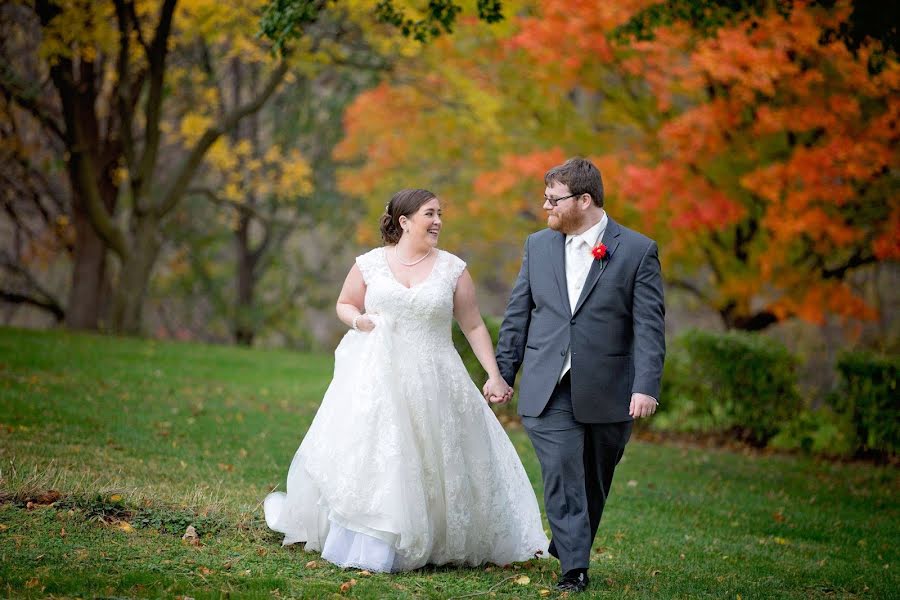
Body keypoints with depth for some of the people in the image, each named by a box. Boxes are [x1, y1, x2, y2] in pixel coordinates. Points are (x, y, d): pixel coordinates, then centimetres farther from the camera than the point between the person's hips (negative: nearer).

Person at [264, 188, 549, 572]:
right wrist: (358, 320, -8)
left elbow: (474, 326, 5)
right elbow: (344, 304, 16)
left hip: (433, 383, 1)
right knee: (368, 458, -3)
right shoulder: (370, 264, 2)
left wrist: (494, 375, -2)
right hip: (376, 380, 0)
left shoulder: (452, 269, 2)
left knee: (434, 464, 2)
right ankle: (363, 547, 5)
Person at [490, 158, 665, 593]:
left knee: (594, 481, 11)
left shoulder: (637, 251, -4)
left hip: (607, 393, -1)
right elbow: (517, 315, 13)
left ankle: (569, 549, 31)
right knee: (561, 476, -8)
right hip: (549, 390, 2)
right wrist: (502, 373, 12)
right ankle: (573, 569, -7)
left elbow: (649, 325, -7)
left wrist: (646, 386, -16)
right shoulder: (538, 246, 8)